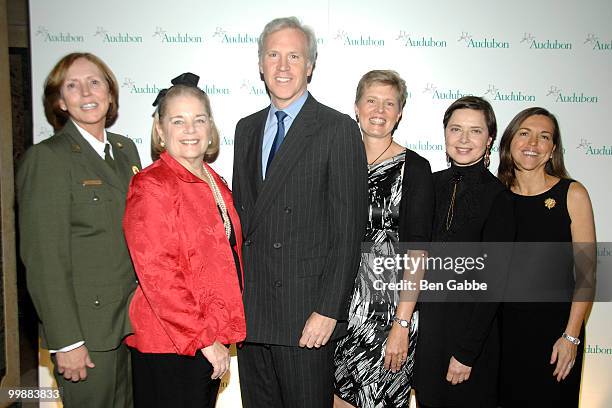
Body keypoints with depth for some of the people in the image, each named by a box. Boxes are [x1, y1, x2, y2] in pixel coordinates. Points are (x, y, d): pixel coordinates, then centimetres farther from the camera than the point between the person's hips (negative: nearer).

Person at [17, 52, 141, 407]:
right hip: (85, 329, -6)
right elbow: (44, 260, -14)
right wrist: (66, 341, -15)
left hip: (133, 323, 6)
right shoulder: (47, 158, -11)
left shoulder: (126, 149, 9)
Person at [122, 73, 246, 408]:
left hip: (211, 339, 7)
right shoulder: (151, 186, -15)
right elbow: (158, 276, -20)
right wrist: (204, 339, -18)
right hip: (168, 346, -7)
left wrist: (220, 334, 12)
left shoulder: (214, 183, 9)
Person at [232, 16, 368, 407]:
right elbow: (240, 214, 14)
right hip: (249, 311, 6)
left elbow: (349, 230, -11)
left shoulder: (339, 130, -8)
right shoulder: (246, 129, 12)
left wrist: (328, 310, -15)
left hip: (306, 316, -5)